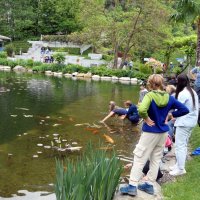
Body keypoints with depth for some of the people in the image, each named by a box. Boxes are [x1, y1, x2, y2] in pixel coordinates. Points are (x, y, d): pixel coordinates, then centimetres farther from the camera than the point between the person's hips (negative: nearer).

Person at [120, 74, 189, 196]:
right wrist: (170, 115, 3)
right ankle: (149, 185, 24)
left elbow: (142, 110, -35)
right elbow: (185, 110, 1)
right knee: (156, 159, 16)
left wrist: (146, 119, -18)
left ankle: (132, 186, 6)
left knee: (140, 158, 3)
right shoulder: (169, 97, -1)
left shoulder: (150, 96, -18)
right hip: (163, 132, 6)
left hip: (150, 132, -6)